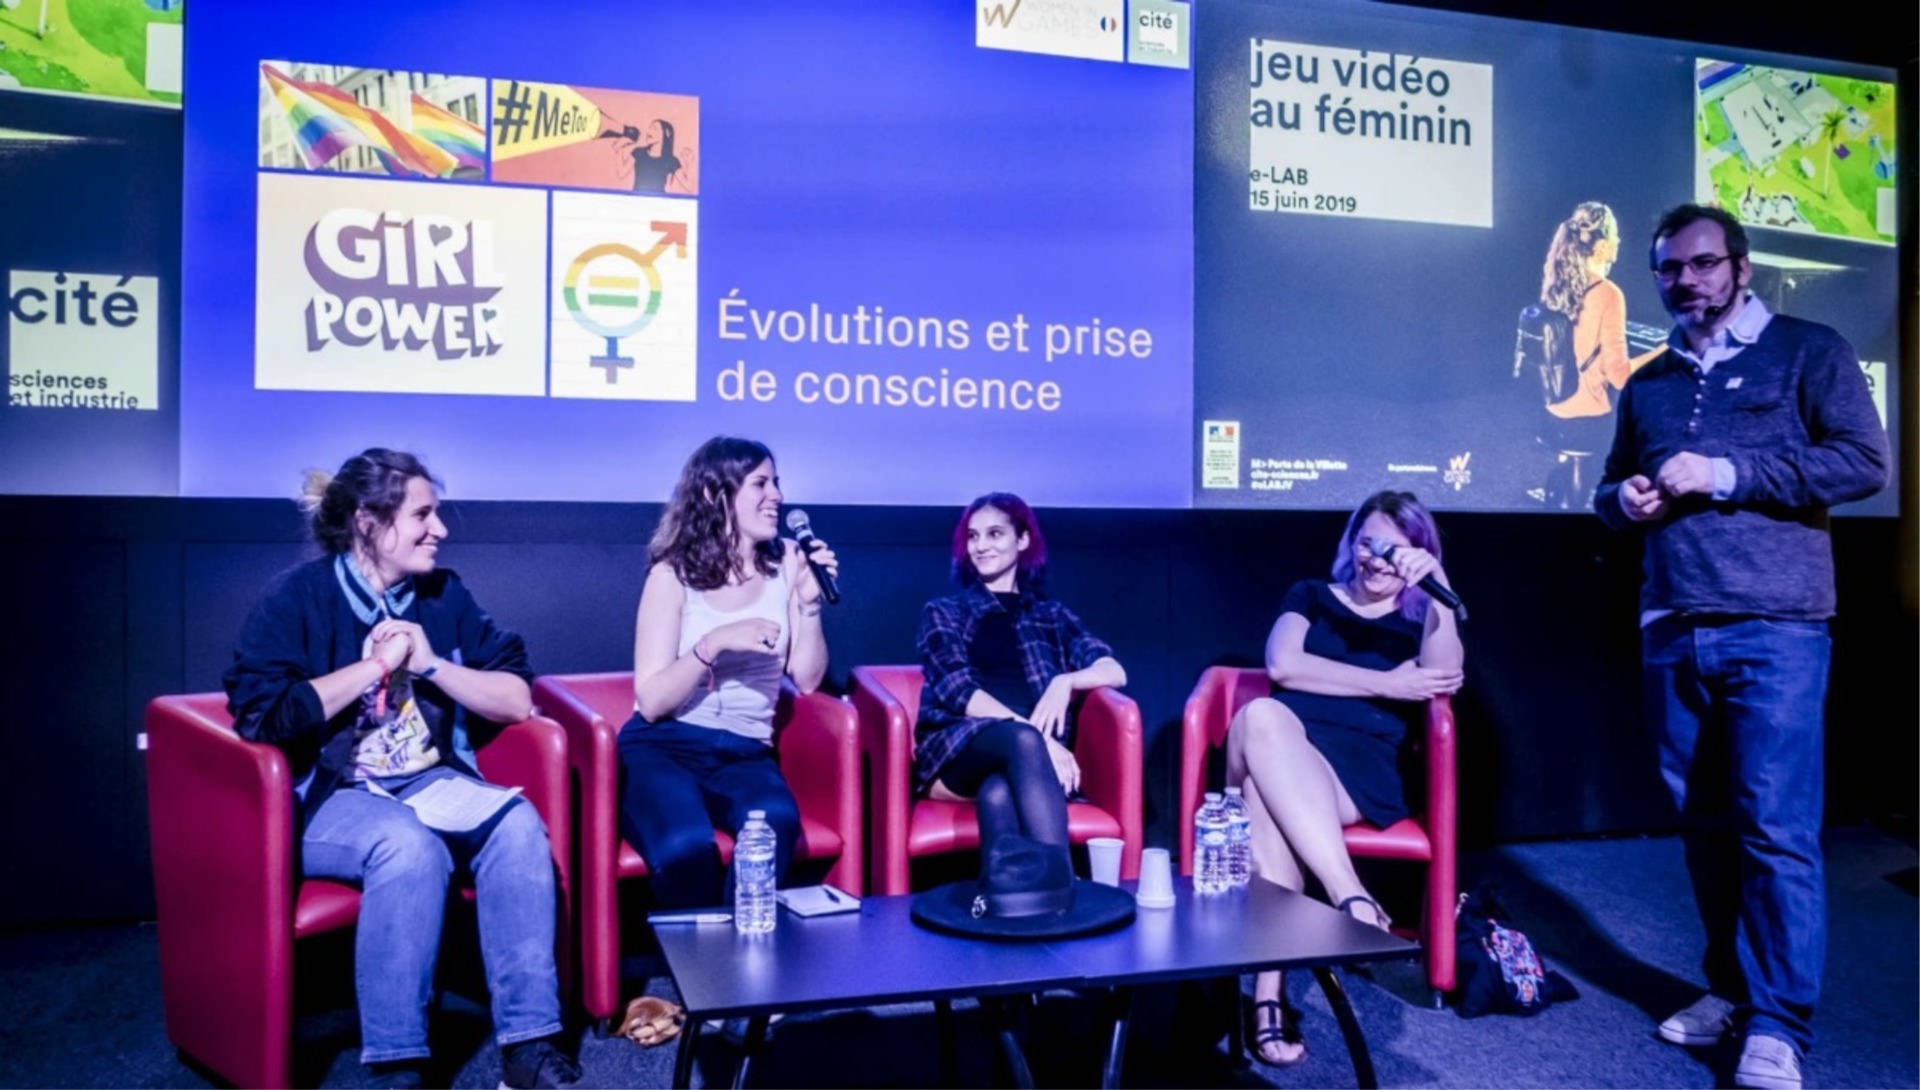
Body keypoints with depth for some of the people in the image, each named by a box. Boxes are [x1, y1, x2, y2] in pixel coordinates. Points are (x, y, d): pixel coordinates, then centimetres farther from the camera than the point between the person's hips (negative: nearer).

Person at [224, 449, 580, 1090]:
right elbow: (263, 715, -19)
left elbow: (518, 700, 4)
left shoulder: (444, 594, 8)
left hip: (431, 782, 4)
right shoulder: (298, 597, -5)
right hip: (327, 797, -4)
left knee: (518, 822, -26)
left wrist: (430, 664, -9)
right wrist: (377, 664, -14)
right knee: (410, 845, -36)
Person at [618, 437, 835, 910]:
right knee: (687, 849, -35)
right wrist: (715, 643, -21)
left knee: (778, 825, -34)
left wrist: (808, 603, -9)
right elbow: (652, 701, -8)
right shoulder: (673, 575, -1)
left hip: (744, 755, 3)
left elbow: (807, 679, 4)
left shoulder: (785, 564, 8)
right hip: (662, 748, -2)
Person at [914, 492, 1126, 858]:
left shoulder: (1051, 615, 25)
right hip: (958, 749, -1)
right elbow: (957, 689, -1)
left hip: (1022, 755, 1)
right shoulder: (943, 612, 19)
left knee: (998, 793, -39)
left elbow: (1114, 672, 10)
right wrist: (1032, 731, -18)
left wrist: (1065, 681, -15)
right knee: (1025, 739, -38)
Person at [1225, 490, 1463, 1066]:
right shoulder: (1312, 596, 24)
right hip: (1280, 751, 1)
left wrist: (1438, 590, -11)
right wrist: (1386, 684, 0)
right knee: (1261, 714, -38)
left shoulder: (1422, 619, 21)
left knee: (1268, 796, -38)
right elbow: (1283, 666, 2)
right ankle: (1354, 903, -46)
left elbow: (1442, 678, -3)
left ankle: (1270, 993, -45)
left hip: (1363, 769, -1)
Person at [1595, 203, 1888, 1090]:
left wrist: (1723, 475, -13)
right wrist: (1624, 499, 3)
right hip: (1672, 633, 5)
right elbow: (1613, 491, 27)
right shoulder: (1647, 384, 20)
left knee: (1775, 829, -6)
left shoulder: (1808, 352, 4)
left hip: (1774, 629, -5)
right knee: (1704, 823, 10)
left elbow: (1863, 462, -7)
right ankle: (1730, 988, 24)